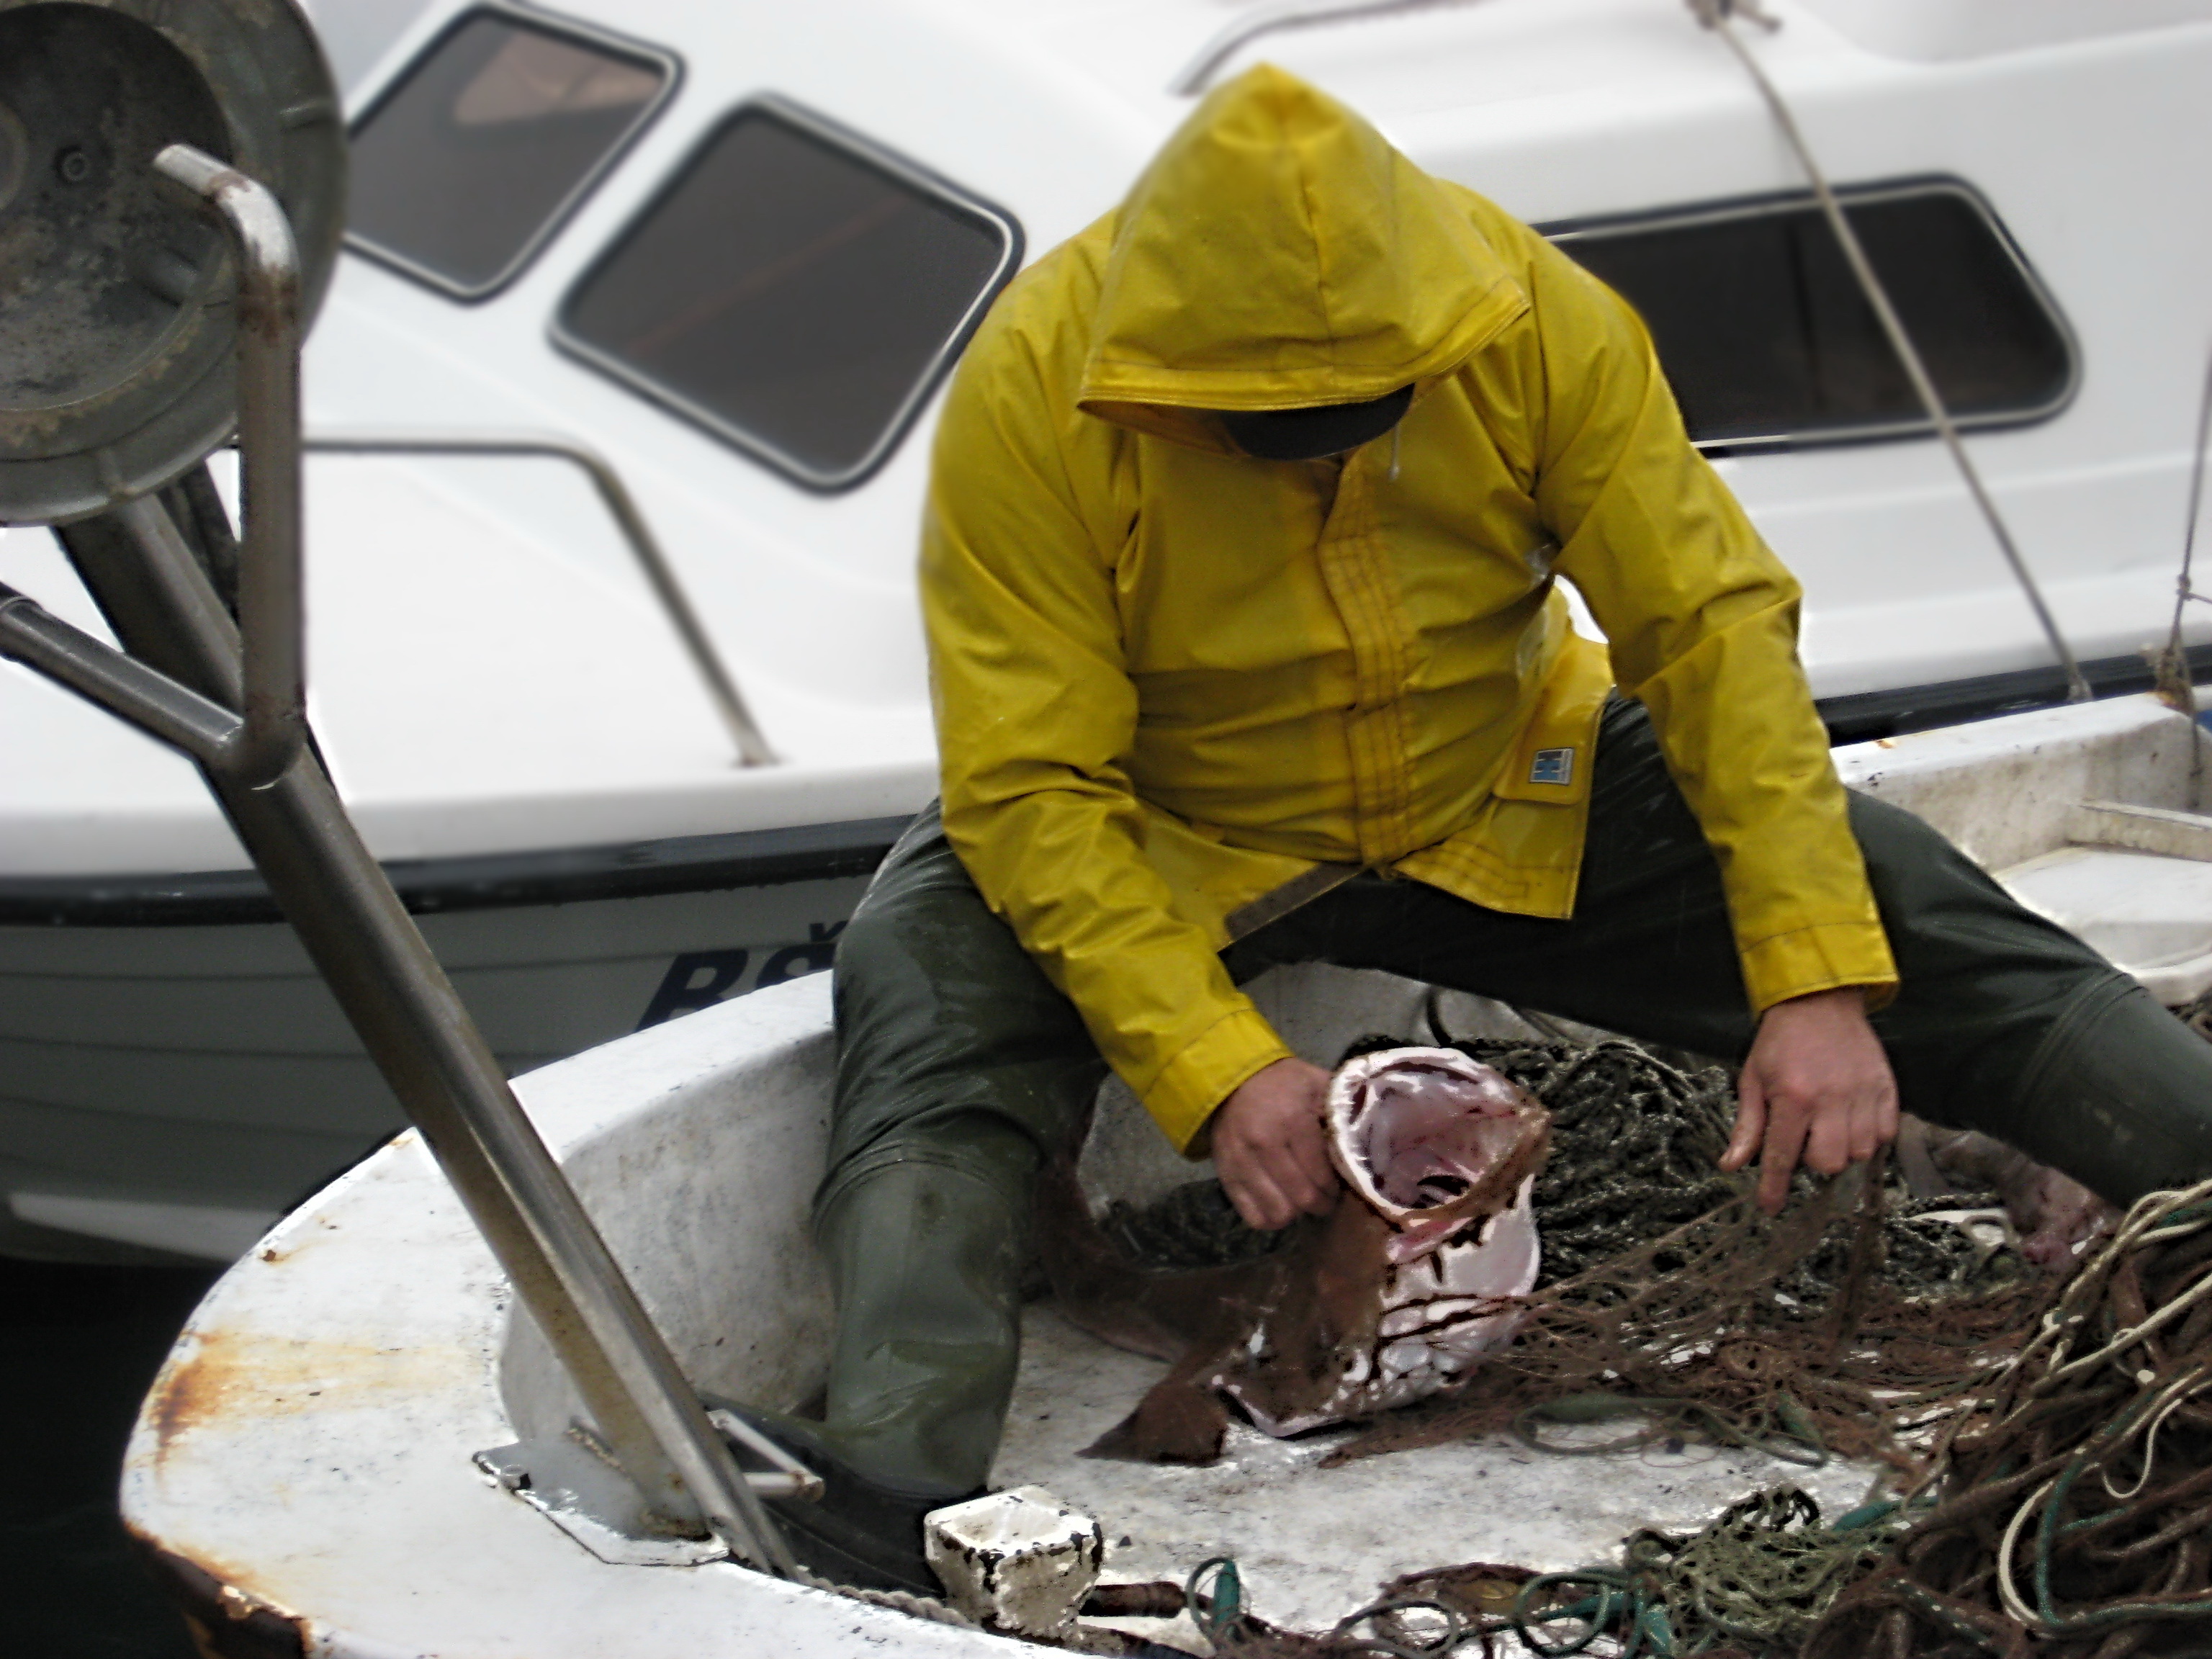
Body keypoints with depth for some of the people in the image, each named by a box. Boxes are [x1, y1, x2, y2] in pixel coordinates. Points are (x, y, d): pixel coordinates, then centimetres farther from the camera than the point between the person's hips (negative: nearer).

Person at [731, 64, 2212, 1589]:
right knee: (931, 988, -30)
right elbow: (1030, 786, -26)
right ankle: (891, 1502, -39)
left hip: (1505, 808, 2)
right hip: (1167, 848, -2)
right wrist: (1211, 1067, -38)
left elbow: (1713, 619, -20)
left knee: (1885, 904, -12)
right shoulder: (1032, 392, -28)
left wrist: (1821, 984, -27)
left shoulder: (1535, 314, -23)